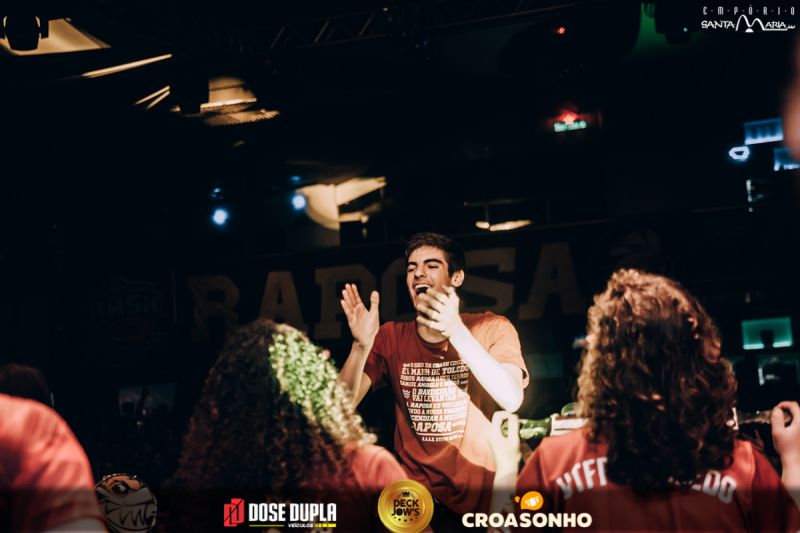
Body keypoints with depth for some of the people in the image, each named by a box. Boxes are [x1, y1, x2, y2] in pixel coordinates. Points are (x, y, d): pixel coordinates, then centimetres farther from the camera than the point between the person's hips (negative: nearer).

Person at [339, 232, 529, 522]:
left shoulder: (492, 328, -2)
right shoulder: (390, 337, 6)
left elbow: (512, 400, -20)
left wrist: (456, 332, -31)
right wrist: (361, 345, -22)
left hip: (482, 496, -1)